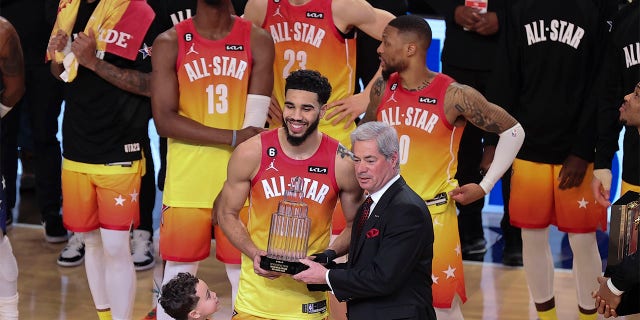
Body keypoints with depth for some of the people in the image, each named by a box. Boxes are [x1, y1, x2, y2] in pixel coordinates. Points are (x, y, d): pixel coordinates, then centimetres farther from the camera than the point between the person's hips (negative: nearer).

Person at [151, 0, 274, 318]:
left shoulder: (258, 41, 1)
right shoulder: (170, 43, -1)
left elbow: (254, 126, -5)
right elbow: (164, 120, -11)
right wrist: (232, 137, -17)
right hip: (188, 180, -1)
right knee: (179, 272, 4)